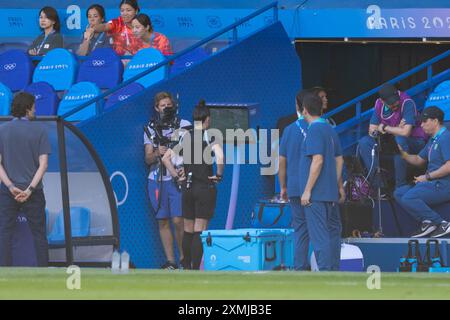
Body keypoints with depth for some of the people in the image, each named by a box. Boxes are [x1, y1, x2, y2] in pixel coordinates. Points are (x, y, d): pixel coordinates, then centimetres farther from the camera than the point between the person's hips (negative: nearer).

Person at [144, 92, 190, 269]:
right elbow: (148, 159, 6)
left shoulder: (185, 126, 6)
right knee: (163, 221, 3)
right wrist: (157, 153, -14)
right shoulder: (151, 130, 12)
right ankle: (170, 262, 6)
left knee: (178, 220, -11)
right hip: (157, 180, 3)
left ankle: (183, 258, -1)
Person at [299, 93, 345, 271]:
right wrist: (340, 186, 23)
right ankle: (334, 271, 17)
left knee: (320, 236, -8)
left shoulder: (314, 130, -13)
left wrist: (307, 190, -18)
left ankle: (325, 272, -10)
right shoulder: (330, 130, 13)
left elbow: (317, 161, -20)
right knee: (332, 231, 12)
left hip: (316, 195, -9)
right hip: (331, 193, 9)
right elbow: (339, 160, 17)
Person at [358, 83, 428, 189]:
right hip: (392, 142, 6)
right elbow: (372, 131, -4)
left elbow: (405, 132, -32)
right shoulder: (379, 104, -5)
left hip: (416, 142, -6)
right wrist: (395, 130, -20)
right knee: (364, 142, -12)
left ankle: (400, 187, -30)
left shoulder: (407, 103, -24)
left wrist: (384, 128, -17)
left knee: (400, 140, -39)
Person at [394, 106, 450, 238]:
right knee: (399, 193, 5)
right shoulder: (433, 140, 20)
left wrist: (427, 177, -16)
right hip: (433, 183, 11)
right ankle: (426, 222, -6)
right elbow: (419, 160, 27)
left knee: (408, 198, -24)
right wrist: (402, 153, 9)